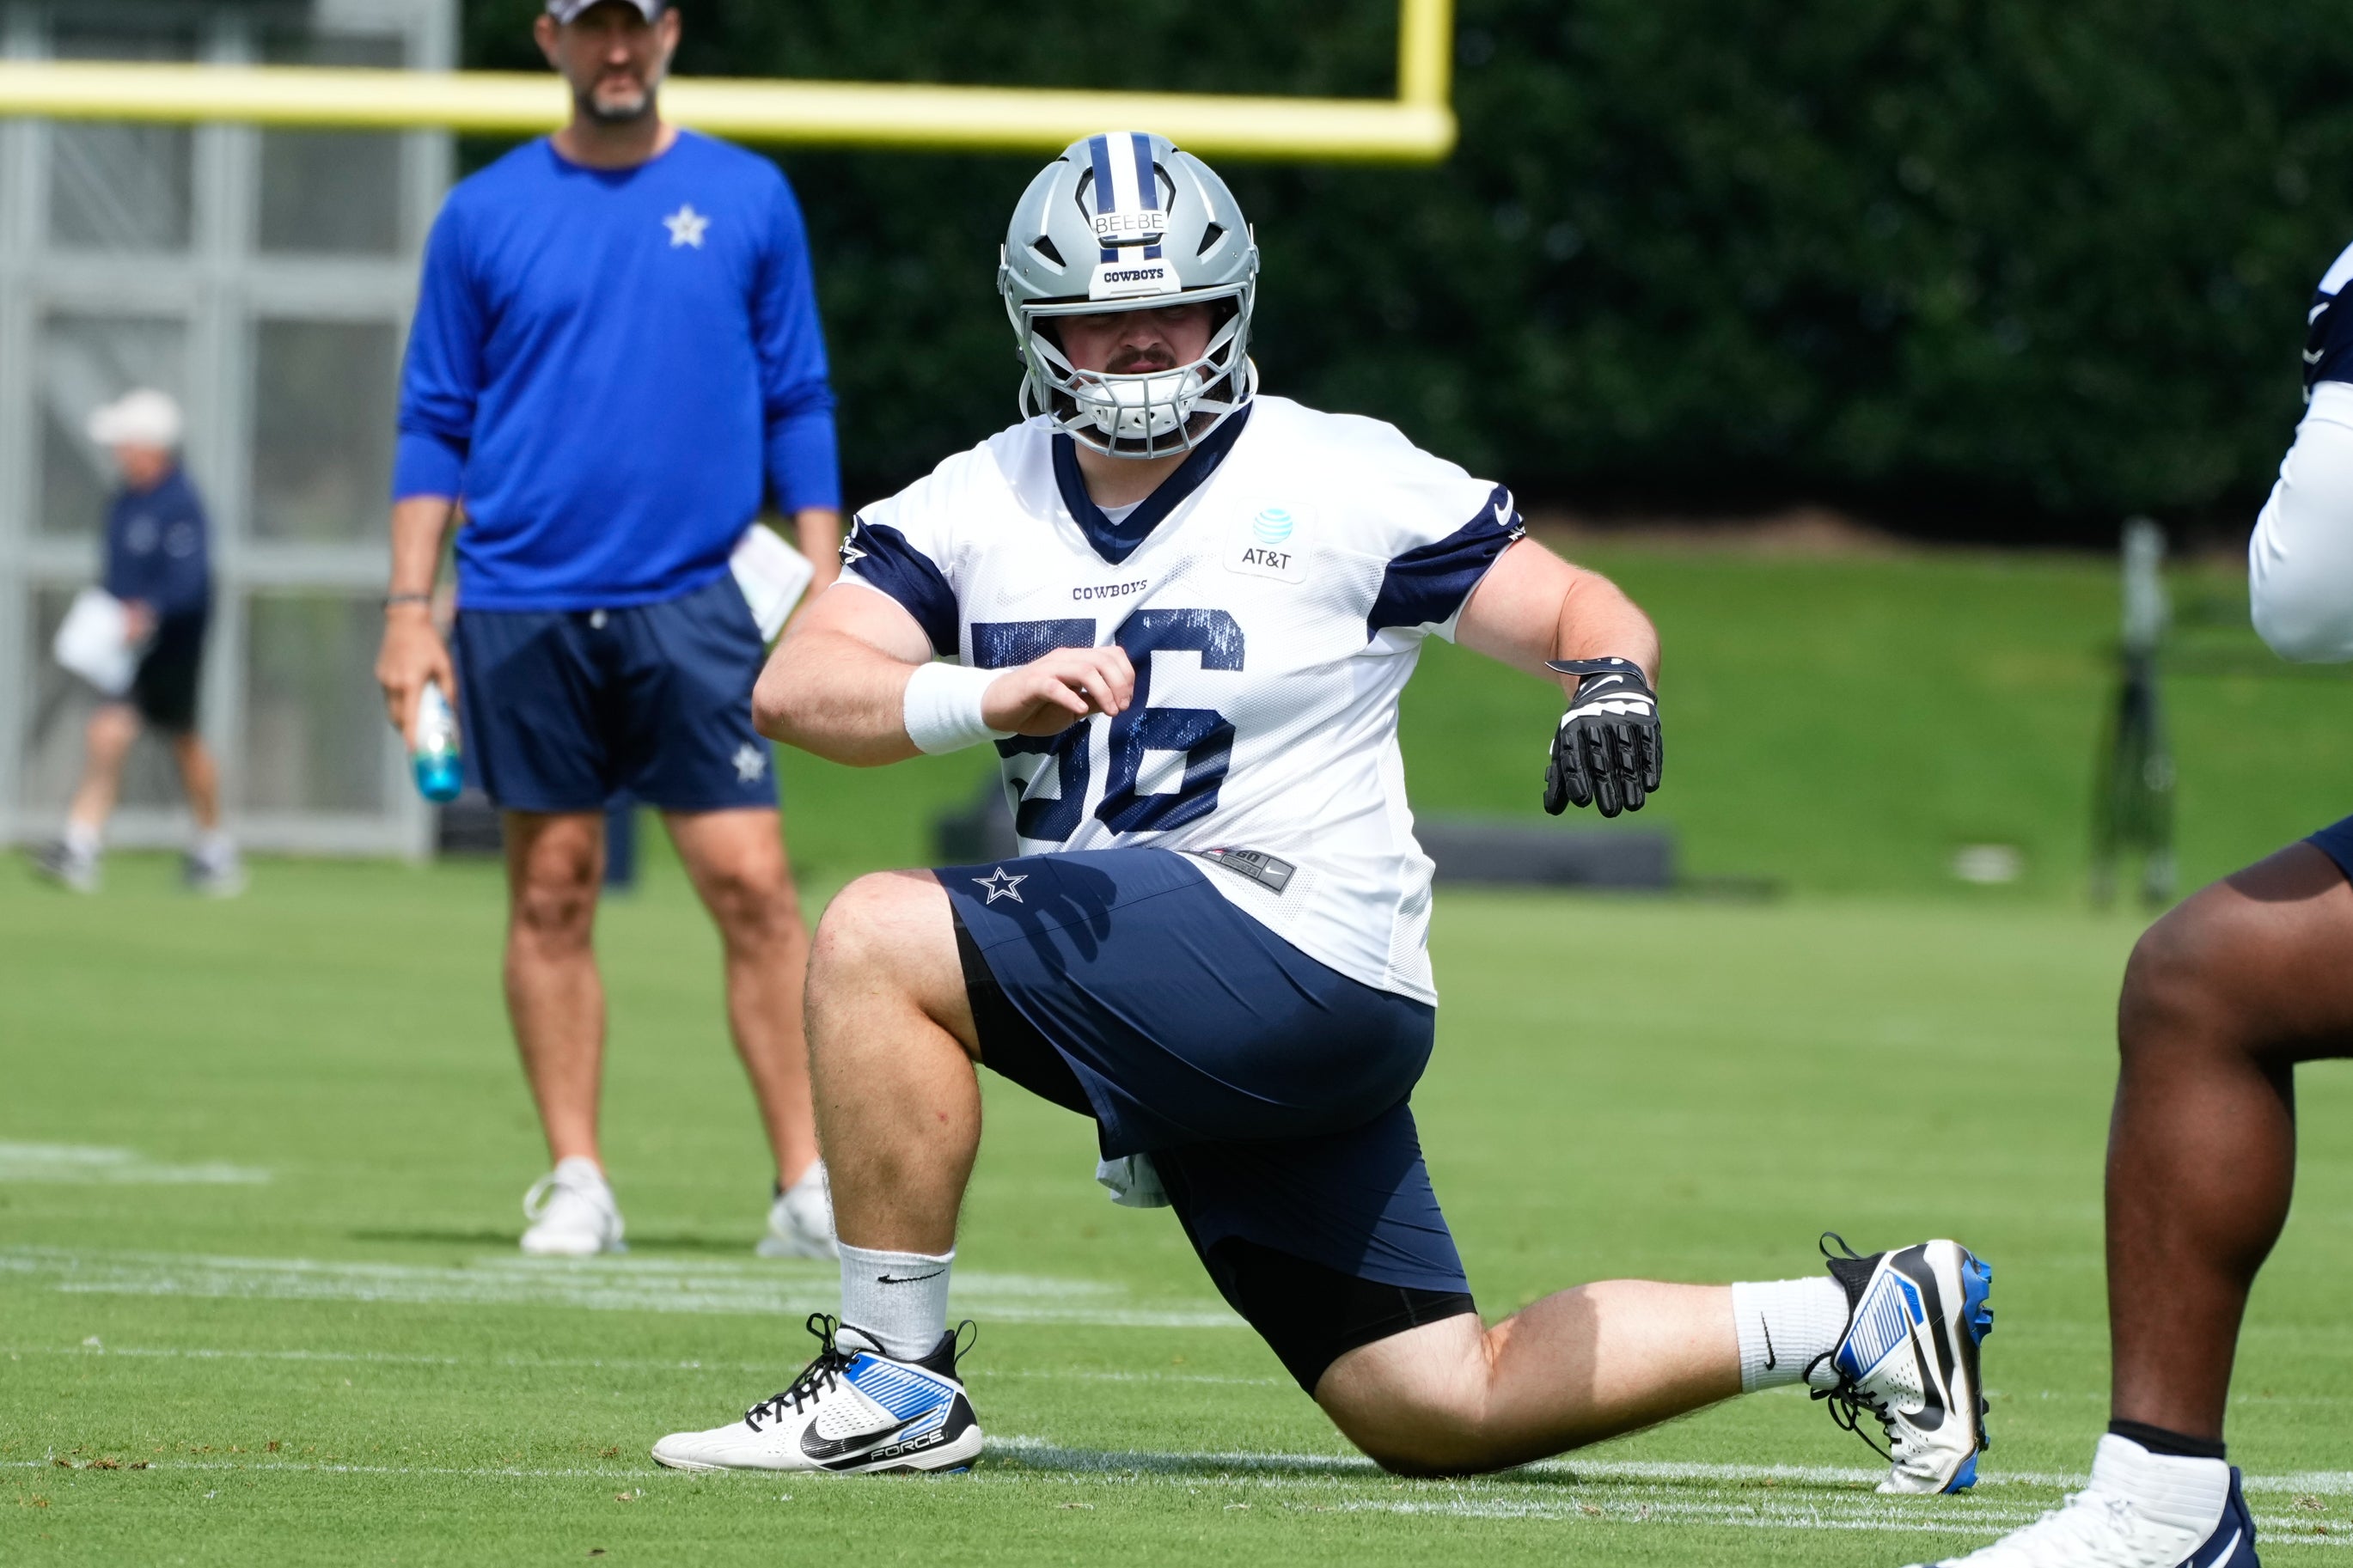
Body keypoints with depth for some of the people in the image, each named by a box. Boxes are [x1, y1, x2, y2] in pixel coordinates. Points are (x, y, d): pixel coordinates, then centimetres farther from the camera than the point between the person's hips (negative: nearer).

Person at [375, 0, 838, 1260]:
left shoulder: (748, 200, 7)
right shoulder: (484, 214, 7)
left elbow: (796, 409, 9)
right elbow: (435, 425, 9)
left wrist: (824, 596, 2)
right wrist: (409, 609, 1)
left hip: (693, 606, -1)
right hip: (524, 609, 1)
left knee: (751, 883, -8)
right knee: (551, 893, 3)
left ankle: (805, 1186, -6)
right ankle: (575, 1181, 10)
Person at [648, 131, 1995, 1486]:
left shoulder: (1344, 482, -2)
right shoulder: (974, 507, 10)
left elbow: (1585, 610, 1)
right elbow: (796, 687, -5)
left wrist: (1612, 687, -23)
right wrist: (991, 697, -24)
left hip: (1303, 955, -6)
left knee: (878, 942, -20)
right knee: (1440, 1413, 8)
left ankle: (896, 1378, -13)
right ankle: (1859, 1322, 21)